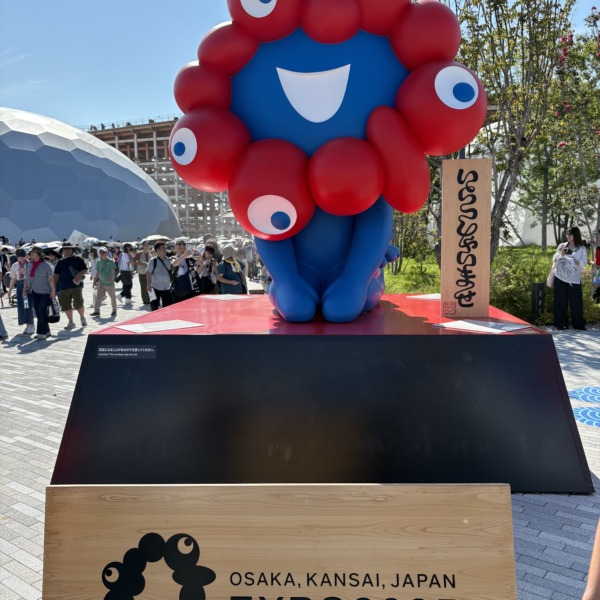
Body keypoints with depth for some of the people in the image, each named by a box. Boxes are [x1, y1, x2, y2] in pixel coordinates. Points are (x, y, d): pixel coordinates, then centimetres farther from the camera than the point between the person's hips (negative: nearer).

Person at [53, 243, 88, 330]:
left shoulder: (78, 259, 4)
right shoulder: (60, 262, 13)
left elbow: (85, 270, 1)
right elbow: (56, 275, 13)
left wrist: (79, 275, -18)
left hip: (76, 285, -4)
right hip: (64, 287, 4)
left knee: (78, 304, -10)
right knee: (66, 306, 4)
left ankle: (82, 318, 16)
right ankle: (71, 323, 16)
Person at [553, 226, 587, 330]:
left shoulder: (581, 249, 3)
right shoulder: (562, 246, 9)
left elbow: (583, 264, -3)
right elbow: (554, 260, 9)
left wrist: (571, 258, -16)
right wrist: (560, 255, -10)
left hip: (574, 279, -2)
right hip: (560, 277, 2)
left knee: (576, 302, -1)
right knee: (560, 301, 3)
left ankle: (579, 324, 10)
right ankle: (561, 323, 10)